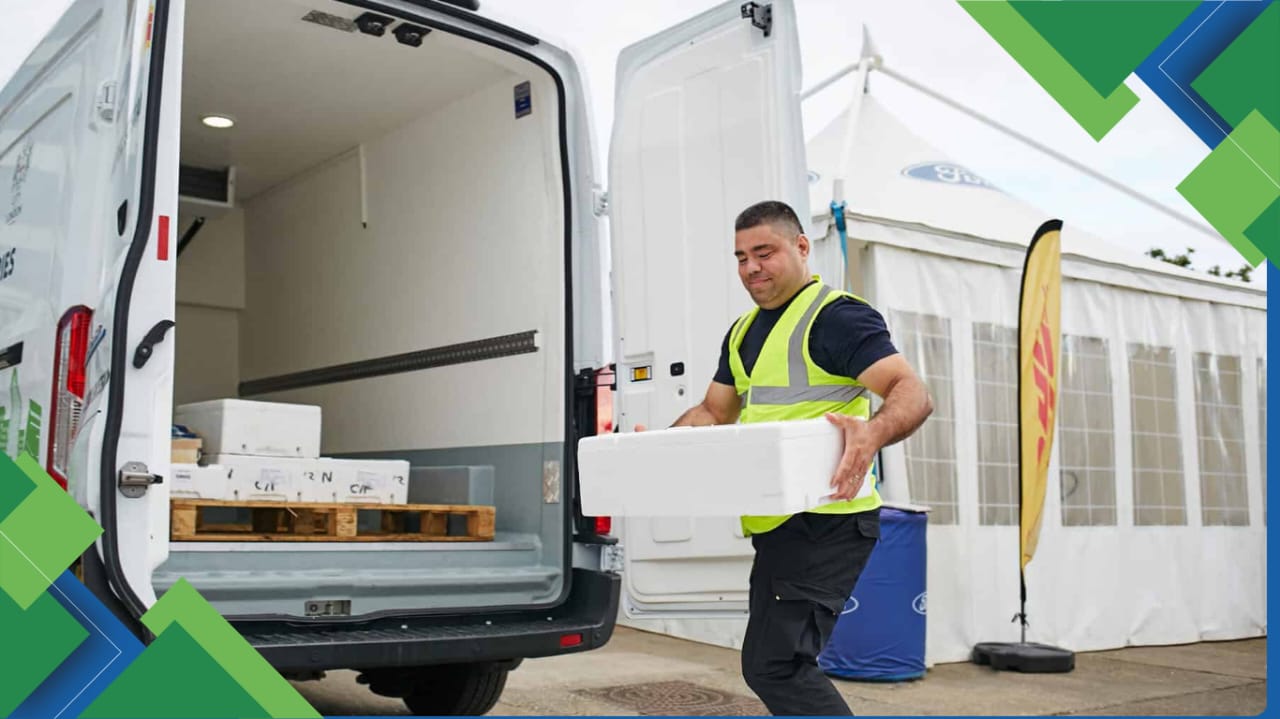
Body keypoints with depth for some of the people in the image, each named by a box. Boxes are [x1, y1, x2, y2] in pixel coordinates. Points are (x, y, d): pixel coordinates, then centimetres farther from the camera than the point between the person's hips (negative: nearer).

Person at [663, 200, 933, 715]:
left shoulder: (837, 316, -10)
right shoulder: (742, 332, 17)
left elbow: (912, 393, -19)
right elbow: (713, 412, 25)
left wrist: (873, 432, -40)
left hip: (828, 523, -9)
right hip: (776, 527, 9)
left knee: (772, 664, -15)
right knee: (780, 665, 16)